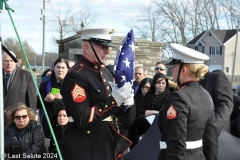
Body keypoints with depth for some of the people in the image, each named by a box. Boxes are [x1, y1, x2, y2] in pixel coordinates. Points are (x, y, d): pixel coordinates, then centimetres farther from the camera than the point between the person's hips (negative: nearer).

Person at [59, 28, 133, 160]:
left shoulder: (105, 72, 8)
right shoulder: (76, 76, -18)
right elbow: (82, 119, -23)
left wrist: (123, 103, -5)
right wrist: (114, 100, -24)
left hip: (106, 143, 8)